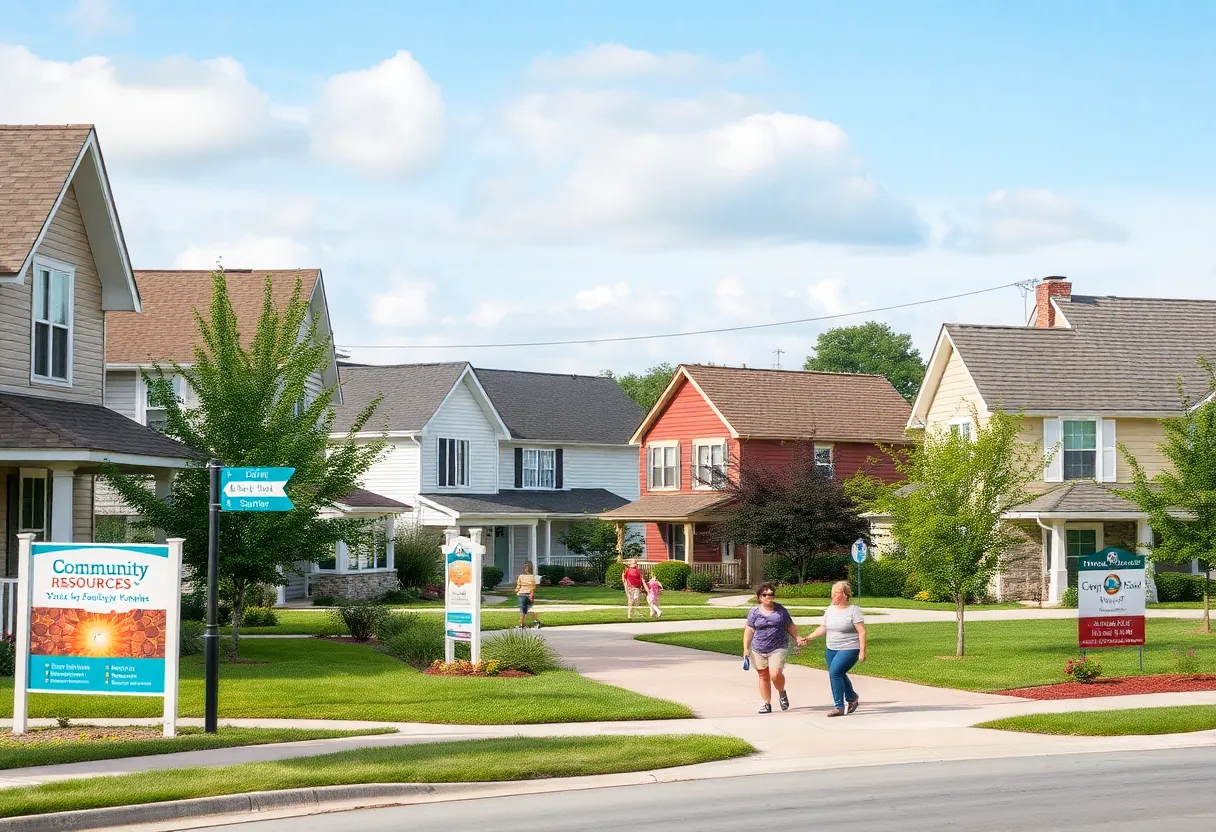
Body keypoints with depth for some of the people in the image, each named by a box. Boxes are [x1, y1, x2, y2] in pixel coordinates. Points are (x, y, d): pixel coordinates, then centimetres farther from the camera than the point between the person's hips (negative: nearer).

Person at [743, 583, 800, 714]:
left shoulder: (781, 610, 5)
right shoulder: (754, 612, 3)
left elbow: (790, 627, 14)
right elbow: (749, 630, 4)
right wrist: (746, 648, -1)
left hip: (778, 649, -1)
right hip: (759, 650, 1)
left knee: (775, 674, -17)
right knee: (763, 677, 5)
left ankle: (782, 693, 12)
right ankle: (767, 704, 16)